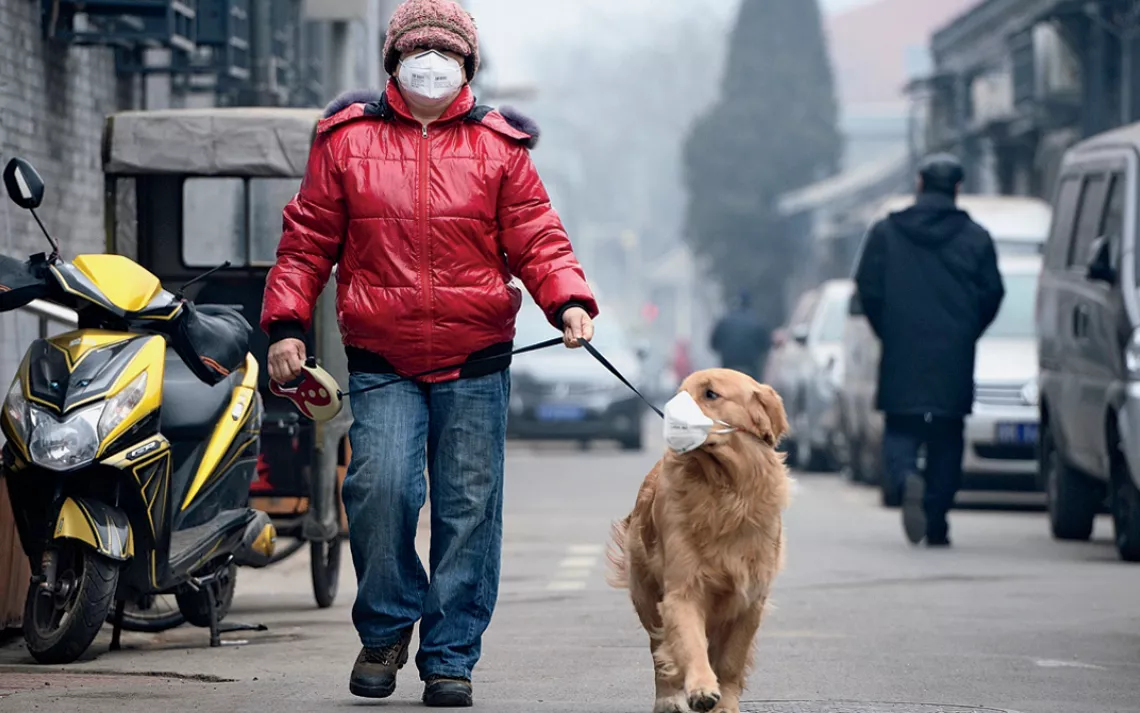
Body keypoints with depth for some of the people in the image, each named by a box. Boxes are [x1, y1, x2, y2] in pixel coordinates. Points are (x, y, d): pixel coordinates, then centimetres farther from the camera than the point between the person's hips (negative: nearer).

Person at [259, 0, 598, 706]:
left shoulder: (498, 145, 8)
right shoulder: (346, 140, 7)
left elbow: (537, 239, 4)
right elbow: (308, 241, 10)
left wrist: (568, 300, -14)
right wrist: (286, 324, 1)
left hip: (476, 364, 1)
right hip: (381, 363, -1)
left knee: (469, 509, -1)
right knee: (380, 488, -17)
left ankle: (451, 656, 10)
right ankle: (386, 627, 6)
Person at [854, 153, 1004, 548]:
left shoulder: (884, 233, 3)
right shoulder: (975, 238, 3)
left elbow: (868, 289, 1)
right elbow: (992, 294, 3)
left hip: (901, 355, 0)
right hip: (954, 361, 0)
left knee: (900, 431, 5)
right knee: (946, 439, 8)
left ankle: (905, 479, -27)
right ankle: (937, 525, 4)